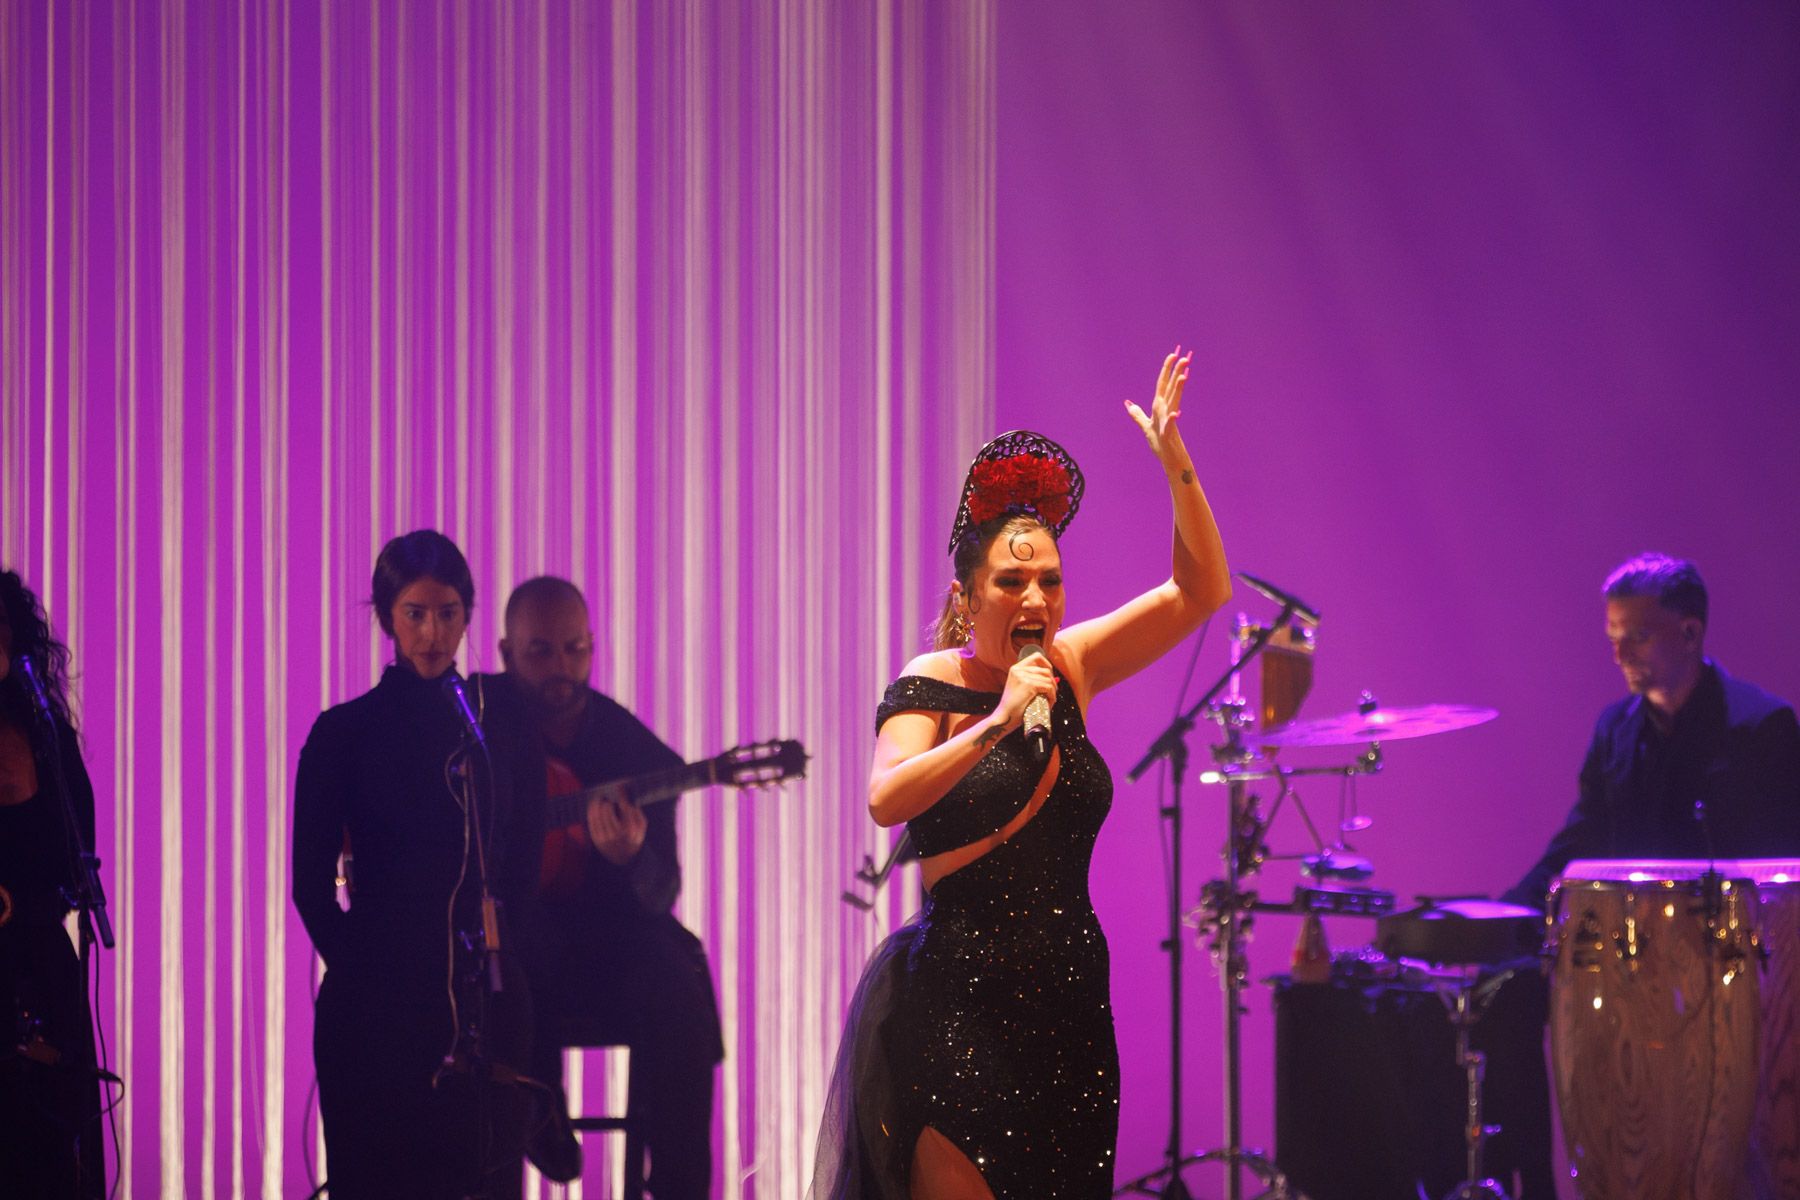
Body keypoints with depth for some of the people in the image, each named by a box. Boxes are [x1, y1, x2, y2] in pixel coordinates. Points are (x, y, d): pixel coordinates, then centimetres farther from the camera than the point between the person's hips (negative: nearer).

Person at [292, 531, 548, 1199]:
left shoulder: (504, 736, 11)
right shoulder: (343, 735, 4)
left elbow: (524, 878, 12)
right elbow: (311, 883, 3)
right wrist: (358, 967, -3)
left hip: (486, 1000, 2)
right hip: (375, 1007, -2)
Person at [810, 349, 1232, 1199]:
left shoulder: (1069, 670, 8)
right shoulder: (930, 685, -6)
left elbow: (1201, 590, 6)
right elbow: (886, 801, -24)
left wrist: (1174, 461, -5)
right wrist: (997, 722, -27)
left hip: (1069, 1001, 6)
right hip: (958, 1002, -5)